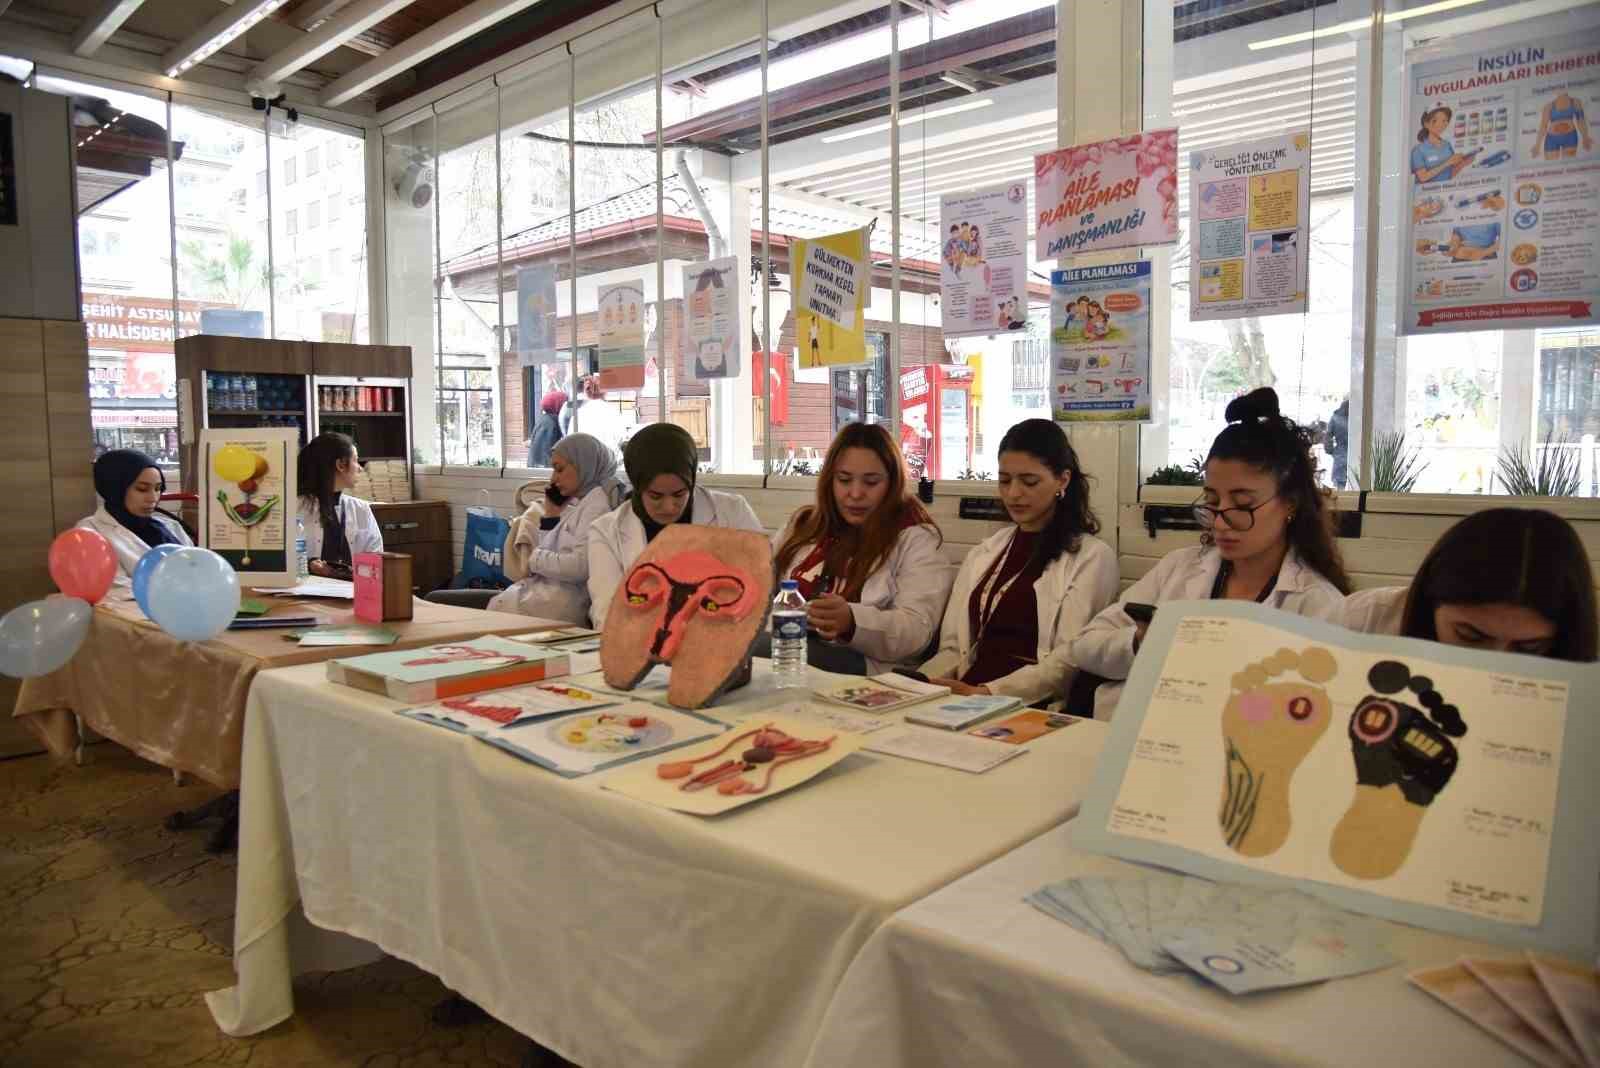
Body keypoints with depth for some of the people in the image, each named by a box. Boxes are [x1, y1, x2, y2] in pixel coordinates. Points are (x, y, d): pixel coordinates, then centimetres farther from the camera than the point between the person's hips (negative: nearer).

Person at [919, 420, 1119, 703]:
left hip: (1034, 707, -5)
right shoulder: (982, 553, 19)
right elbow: (953, 647, 12)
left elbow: (1071, 658, -9)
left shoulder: (1092, 556, 2)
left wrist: (988, 693, -22)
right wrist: (918, 684, -8)